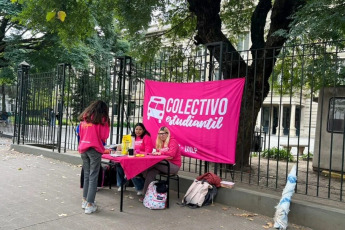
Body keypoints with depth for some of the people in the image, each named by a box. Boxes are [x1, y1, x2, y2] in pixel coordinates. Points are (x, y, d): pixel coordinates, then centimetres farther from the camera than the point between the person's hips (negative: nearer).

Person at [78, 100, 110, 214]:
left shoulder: (84, 118, 12)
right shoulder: (101, 119, -4)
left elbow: (80, 133, 15)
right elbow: (103, 136, -3)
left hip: (83, 148, 6)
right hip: (94, 149, -6)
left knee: (86, 175, 16)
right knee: (93, 177, -2)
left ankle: (85, 200, 22)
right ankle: (89, 205, -1)